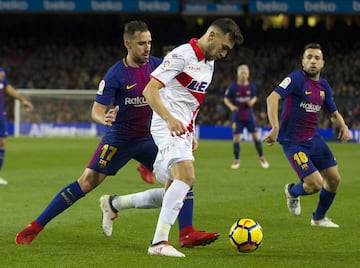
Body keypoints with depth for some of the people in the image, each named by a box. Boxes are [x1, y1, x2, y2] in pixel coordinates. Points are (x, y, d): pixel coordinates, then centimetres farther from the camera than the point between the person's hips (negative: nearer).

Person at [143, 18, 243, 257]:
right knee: (186, 176, -27)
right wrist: (169, 118, -32)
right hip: (168, 127, -10)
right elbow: (150, 90, -19)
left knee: (172, 191, 11)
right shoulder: (182, 55, -12)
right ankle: (159, 242, -30)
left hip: (183, 130, 10)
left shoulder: (209, 63, 16)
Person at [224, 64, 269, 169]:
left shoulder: (251, 87, -1)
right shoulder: (232, 87, -8)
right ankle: (236, 160, 10)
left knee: (255, 135, 2)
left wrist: (252, 101, -9)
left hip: (249, 115, 2)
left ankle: (261, 158, 18)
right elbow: (226, 99, 1)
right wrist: (231, 106, -18)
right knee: (236, 137, -4)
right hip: (237, 116, -2)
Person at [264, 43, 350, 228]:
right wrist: (275, 128, -40)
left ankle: (319, 218, 30)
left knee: (334, 179, 7)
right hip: (293, 142, -8)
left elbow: (334, 113, 20)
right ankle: (292, 192, 21)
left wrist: (343, 127, -3)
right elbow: (272, 98, -29)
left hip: (313, 139, 8)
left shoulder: (324, 86, 8)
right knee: (315, 184, -15)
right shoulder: (296, 79, -16)